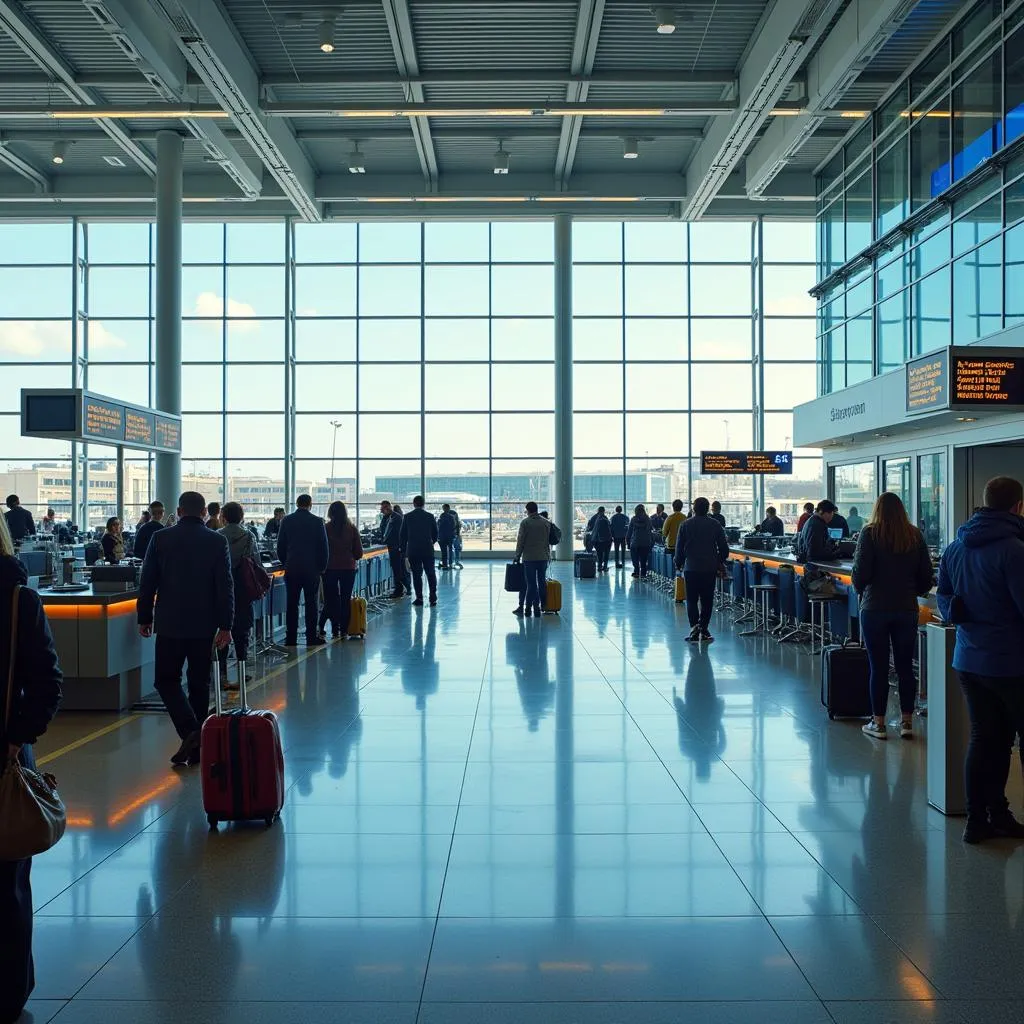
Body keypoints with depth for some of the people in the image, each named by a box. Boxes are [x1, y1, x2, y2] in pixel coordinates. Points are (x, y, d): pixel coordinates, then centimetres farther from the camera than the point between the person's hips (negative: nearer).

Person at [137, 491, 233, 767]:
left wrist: (145, 618, 11)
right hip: (204, 625, 1)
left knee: (166, 680, 7)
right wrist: (225, 625, -1)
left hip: (170, 623, -1)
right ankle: (196, 747, 14)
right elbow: (225, 586, -5)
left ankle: (189, 731, -13)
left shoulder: (160, 538, -3)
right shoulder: (217, 541, -3)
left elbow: (147, 582, 0)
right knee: (199, 683, 11)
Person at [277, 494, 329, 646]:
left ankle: (290, 639, 6)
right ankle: (312, 638, 4)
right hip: (312, 569, -2)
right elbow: (324, 547, -2)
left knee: (291, 605, 6)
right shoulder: (317, 521, -5)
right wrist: (322, 567, 9)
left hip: (291, 569, 2)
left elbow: (280, 547, 5)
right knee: (311, 604, 4)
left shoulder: (286, 521, 1)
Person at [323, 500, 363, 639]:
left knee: (332, 600, 6)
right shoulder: (352, 528, -3)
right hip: (348, 567, 2)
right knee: (346, 599, 8)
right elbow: (359, 551, 1)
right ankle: (344, 631, 7)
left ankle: (335, 631, 3)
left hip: (330, 568, -1)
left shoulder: (326, 528, -9)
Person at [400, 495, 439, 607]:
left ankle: (419, 598, 2)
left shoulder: (407, 517, -2)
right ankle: (433, 598, 1)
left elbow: (402, 535, 2)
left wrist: (404, 549, 12)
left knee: (417, 574, 4)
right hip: (428, 549, 1)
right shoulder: (430, 516, -1)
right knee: (430, 573, 7)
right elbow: (435, 533, 5)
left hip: (413, 550, 0)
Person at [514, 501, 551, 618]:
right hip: (543, 557, 3)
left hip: (529, 558, -3)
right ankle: (543, 607, 11)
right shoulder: (546, 522, 6)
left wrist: (517, 556, 2)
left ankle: (529, 608, -1)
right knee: (542, 582, 10)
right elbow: (549, 541, 9)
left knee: (531, 583, -1)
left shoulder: (525, 523, -7)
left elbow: (520, 541, -6)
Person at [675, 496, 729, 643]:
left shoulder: (685, 525, -1)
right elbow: (724, 547, 3)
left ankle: (694, 627, -11)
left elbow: (679, 548, 0)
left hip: (691, 568, -1)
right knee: (707, 600, 8)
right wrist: (720, 563, 17)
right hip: (710, 568, 1)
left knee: (691, 600, 4)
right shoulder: (715, 525, 1)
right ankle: (703, 630, 5)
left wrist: (679, 564, 13)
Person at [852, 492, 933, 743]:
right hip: (907, 609, 3)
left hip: (875, 608, -3)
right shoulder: (915, 535, 2)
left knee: (878, 667, 4)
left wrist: (860, 589, 9)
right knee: (905, 666, 11)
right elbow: (926, 574, 5)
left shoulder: (870, 534, -8)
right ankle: (907, 722, 15)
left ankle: (878, 723, 10)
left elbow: (861, 571, -11)